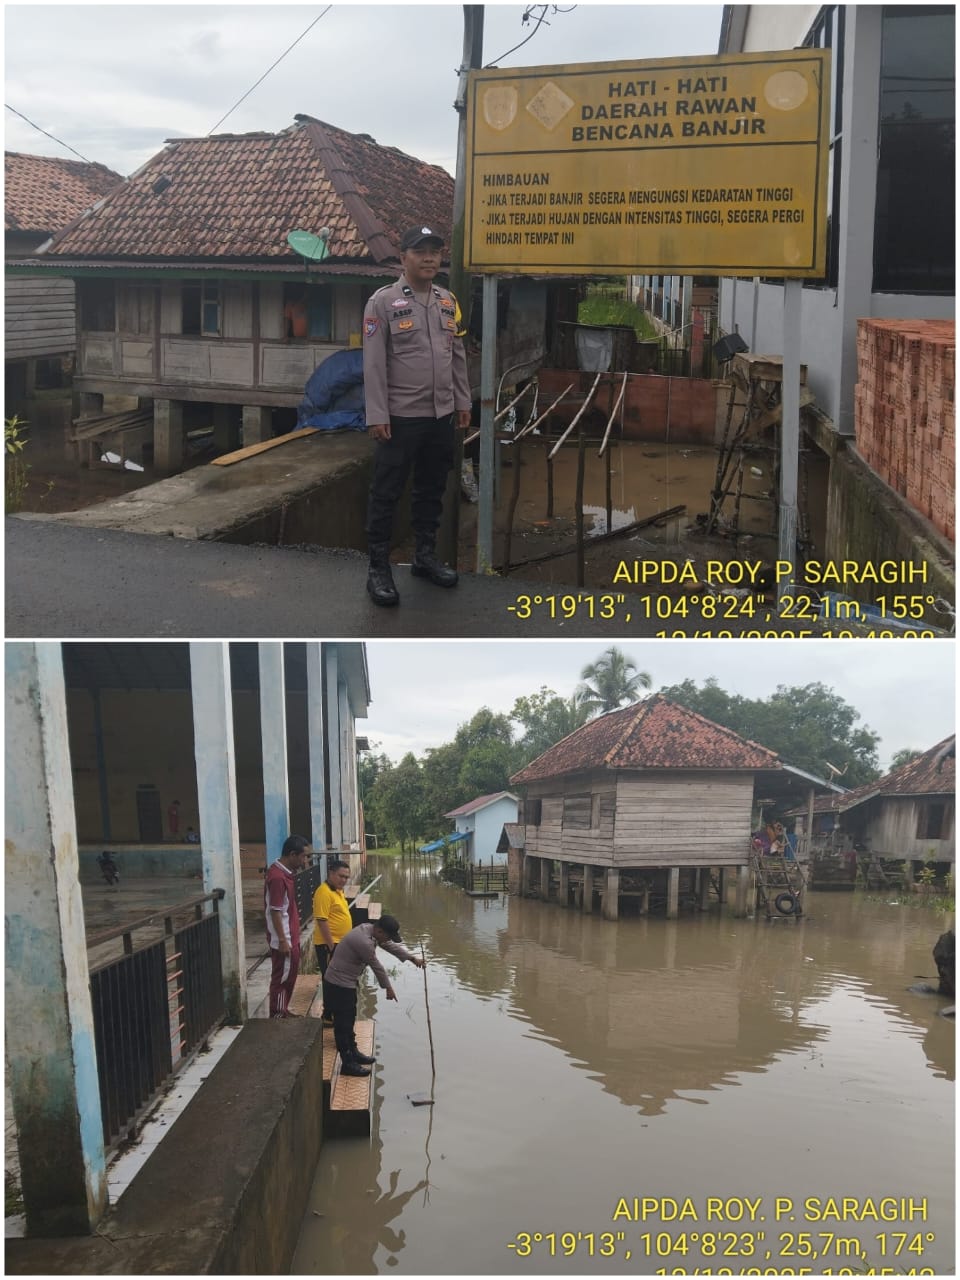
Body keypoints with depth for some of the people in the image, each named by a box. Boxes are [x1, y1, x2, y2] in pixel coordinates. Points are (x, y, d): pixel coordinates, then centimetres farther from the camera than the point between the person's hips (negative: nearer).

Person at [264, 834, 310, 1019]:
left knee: (290, 975, 18)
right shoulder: (277, 877, -24)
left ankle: (283, 1011, 30)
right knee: (282, 978, 1)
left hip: (291, 936, 10)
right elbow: (275, 912, -23)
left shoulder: (284, 871, 7)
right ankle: (277, 1017, 11)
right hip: (284, 939, -10)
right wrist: (282, 941, -21)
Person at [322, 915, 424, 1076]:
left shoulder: (370, 929, -1)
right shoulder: (364, 942, -31)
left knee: (349, 1019, 21)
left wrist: (412, 957, 15)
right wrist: (388, 987, -3)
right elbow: (377, 967, -17)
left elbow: (391, 946, 14)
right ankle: (347, 1064, 6)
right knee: (343, 1024, -1)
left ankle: (353, 1052, 34)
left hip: (347, 983, 10)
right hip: (339, 985, -10)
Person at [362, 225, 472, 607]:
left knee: (432, 489, 15)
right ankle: (378, 567, 9)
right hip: (401, 416, -6)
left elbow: (458, 355, 16)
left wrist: (463, 402, 13)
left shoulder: (448, 301, 10)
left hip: (442, 415, 6)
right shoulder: (383, 301, -8)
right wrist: (377, 415, -15)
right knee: (386, 492, 1)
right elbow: (373, 363, -11)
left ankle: (425, 555, 29)